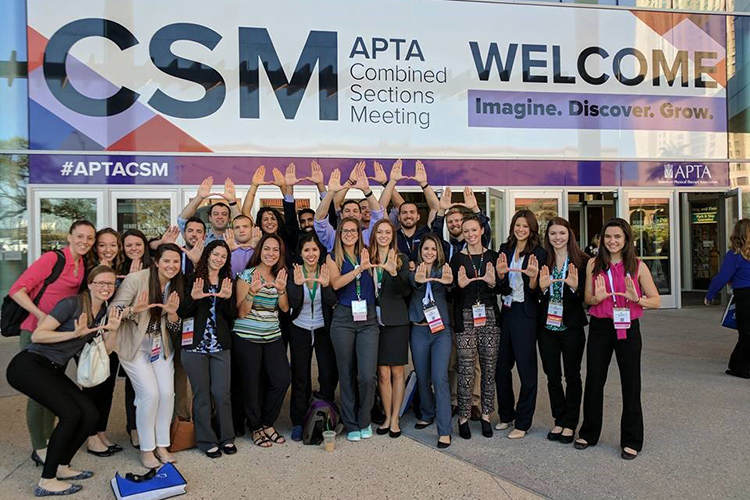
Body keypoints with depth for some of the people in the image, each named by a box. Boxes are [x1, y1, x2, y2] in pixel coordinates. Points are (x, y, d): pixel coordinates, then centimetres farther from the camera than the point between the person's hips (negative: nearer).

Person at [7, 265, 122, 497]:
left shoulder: (104, 312, 8)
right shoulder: (72, 303, -15)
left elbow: (105, 351, 7)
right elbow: (37, 335, -19)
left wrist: (113, 330, -10)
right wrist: (75, 333, -27)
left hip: (54, 371, 8)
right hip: (29, 365, -8)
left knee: (90, 414, -5)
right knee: (71, 413, -20)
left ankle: (61, 467, 15)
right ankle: (46, 481, -8)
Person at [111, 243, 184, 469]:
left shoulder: (175, 286, 0)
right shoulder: (136, 279, -17)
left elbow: (174, 329, 3)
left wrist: (172, 313, -19)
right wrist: (134, 309, -36)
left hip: (161, 345, 5)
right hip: (134, 345, -5)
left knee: (167, 393, -3)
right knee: (150, 393, -12)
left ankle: (161, 445, 14)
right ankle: (146, 449, 7)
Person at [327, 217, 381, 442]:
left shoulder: (366, 254, 11)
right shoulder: (333, 257, 7)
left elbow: (377, 284, 6)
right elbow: (336, 283, -11)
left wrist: (371, 265, -8)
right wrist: (359, 269, -19)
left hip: (368, 318, 1)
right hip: (343, 318, -1)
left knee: (367, 375, -7)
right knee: (347, 374, 6)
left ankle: (364, 421, 16)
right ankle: (351, 424, 21)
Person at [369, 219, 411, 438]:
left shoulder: (401, 259, 2)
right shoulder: (367, 260, 7)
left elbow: (406, 291, -10)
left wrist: (394, 272, -23)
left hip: (396, 321, -1)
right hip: (375, 320, 1)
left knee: (397, 371, 4)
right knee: (383, 373, 4)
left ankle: (395, 419, 14)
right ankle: (387, 417, 17)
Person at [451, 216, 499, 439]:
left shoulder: (492, 256, 9)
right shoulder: (457, 258, 3)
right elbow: (451, 292, 1)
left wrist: (492, 282, -11)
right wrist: (460, 284, -19)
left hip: (490, 317, 2)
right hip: (466, 318, -2)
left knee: (489, 368, 5)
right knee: (466, 370, -3)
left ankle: (486, 415, 18)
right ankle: (463, 417, 9)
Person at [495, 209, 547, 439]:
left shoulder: (539, 253, -5)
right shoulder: (505, 249, 8)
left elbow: (535, 292, -8)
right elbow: (503, 289, 4)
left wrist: (533, 276, -27)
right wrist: (501, 274, -16)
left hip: (525, 314, -5)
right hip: (506, 312, 5)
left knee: (526, 368, 3)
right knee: (501, 366, 12)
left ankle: (523, 422, 15)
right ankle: (506, 414, 30)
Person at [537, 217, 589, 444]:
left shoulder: (581, 261, -5)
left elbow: (585, 295, -7)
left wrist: (574, 286, -27)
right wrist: (542, 287, -19)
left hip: (571, 326, -2)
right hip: (547, 325, 3)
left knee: (572, 376, 7)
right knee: (552, 376, 10)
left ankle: (570, 423, 20)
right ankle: (559, 420, 25)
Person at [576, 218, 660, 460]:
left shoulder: (638, 266, -2)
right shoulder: (594, 264, 3)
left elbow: (656, 301, 0)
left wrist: (636, 298, -20)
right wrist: (597, 297, -14)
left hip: (628, 329, -1)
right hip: (600, 328, 2)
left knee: (631, 384, 5)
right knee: (594, 381, 8)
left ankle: (631, 441, 20)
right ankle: (589, 433, 26)